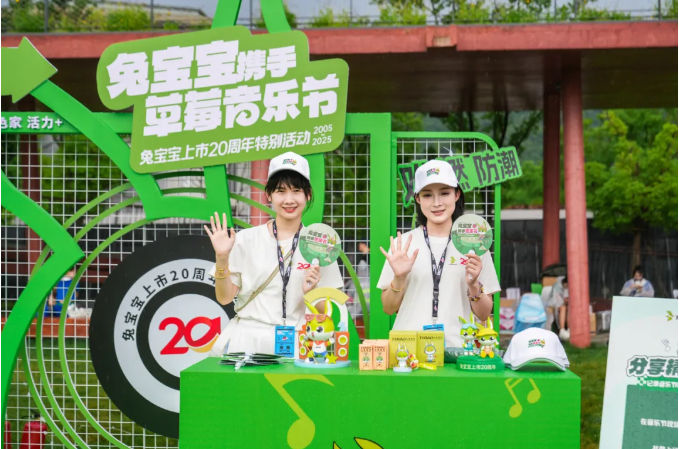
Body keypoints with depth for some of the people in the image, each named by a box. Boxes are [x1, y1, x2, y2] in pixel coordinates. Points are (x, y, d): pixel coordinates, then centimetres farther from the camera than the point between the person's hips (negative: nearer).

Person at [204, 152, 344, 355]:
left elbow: (325, 311, 6)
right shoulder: (246, 239, 5)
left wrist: (311, 293, -13)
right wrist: (222, 259, -9)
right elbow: (225, 298, 5)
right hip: (246, 340, 1)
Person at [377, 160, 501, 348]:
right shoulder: (402, 244, 7)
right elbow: (389, 309, 10)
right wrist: (398, 278, -6)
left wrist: (473, 285, -8)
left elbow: (483, 315, 8)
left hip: (458, 348, 1)